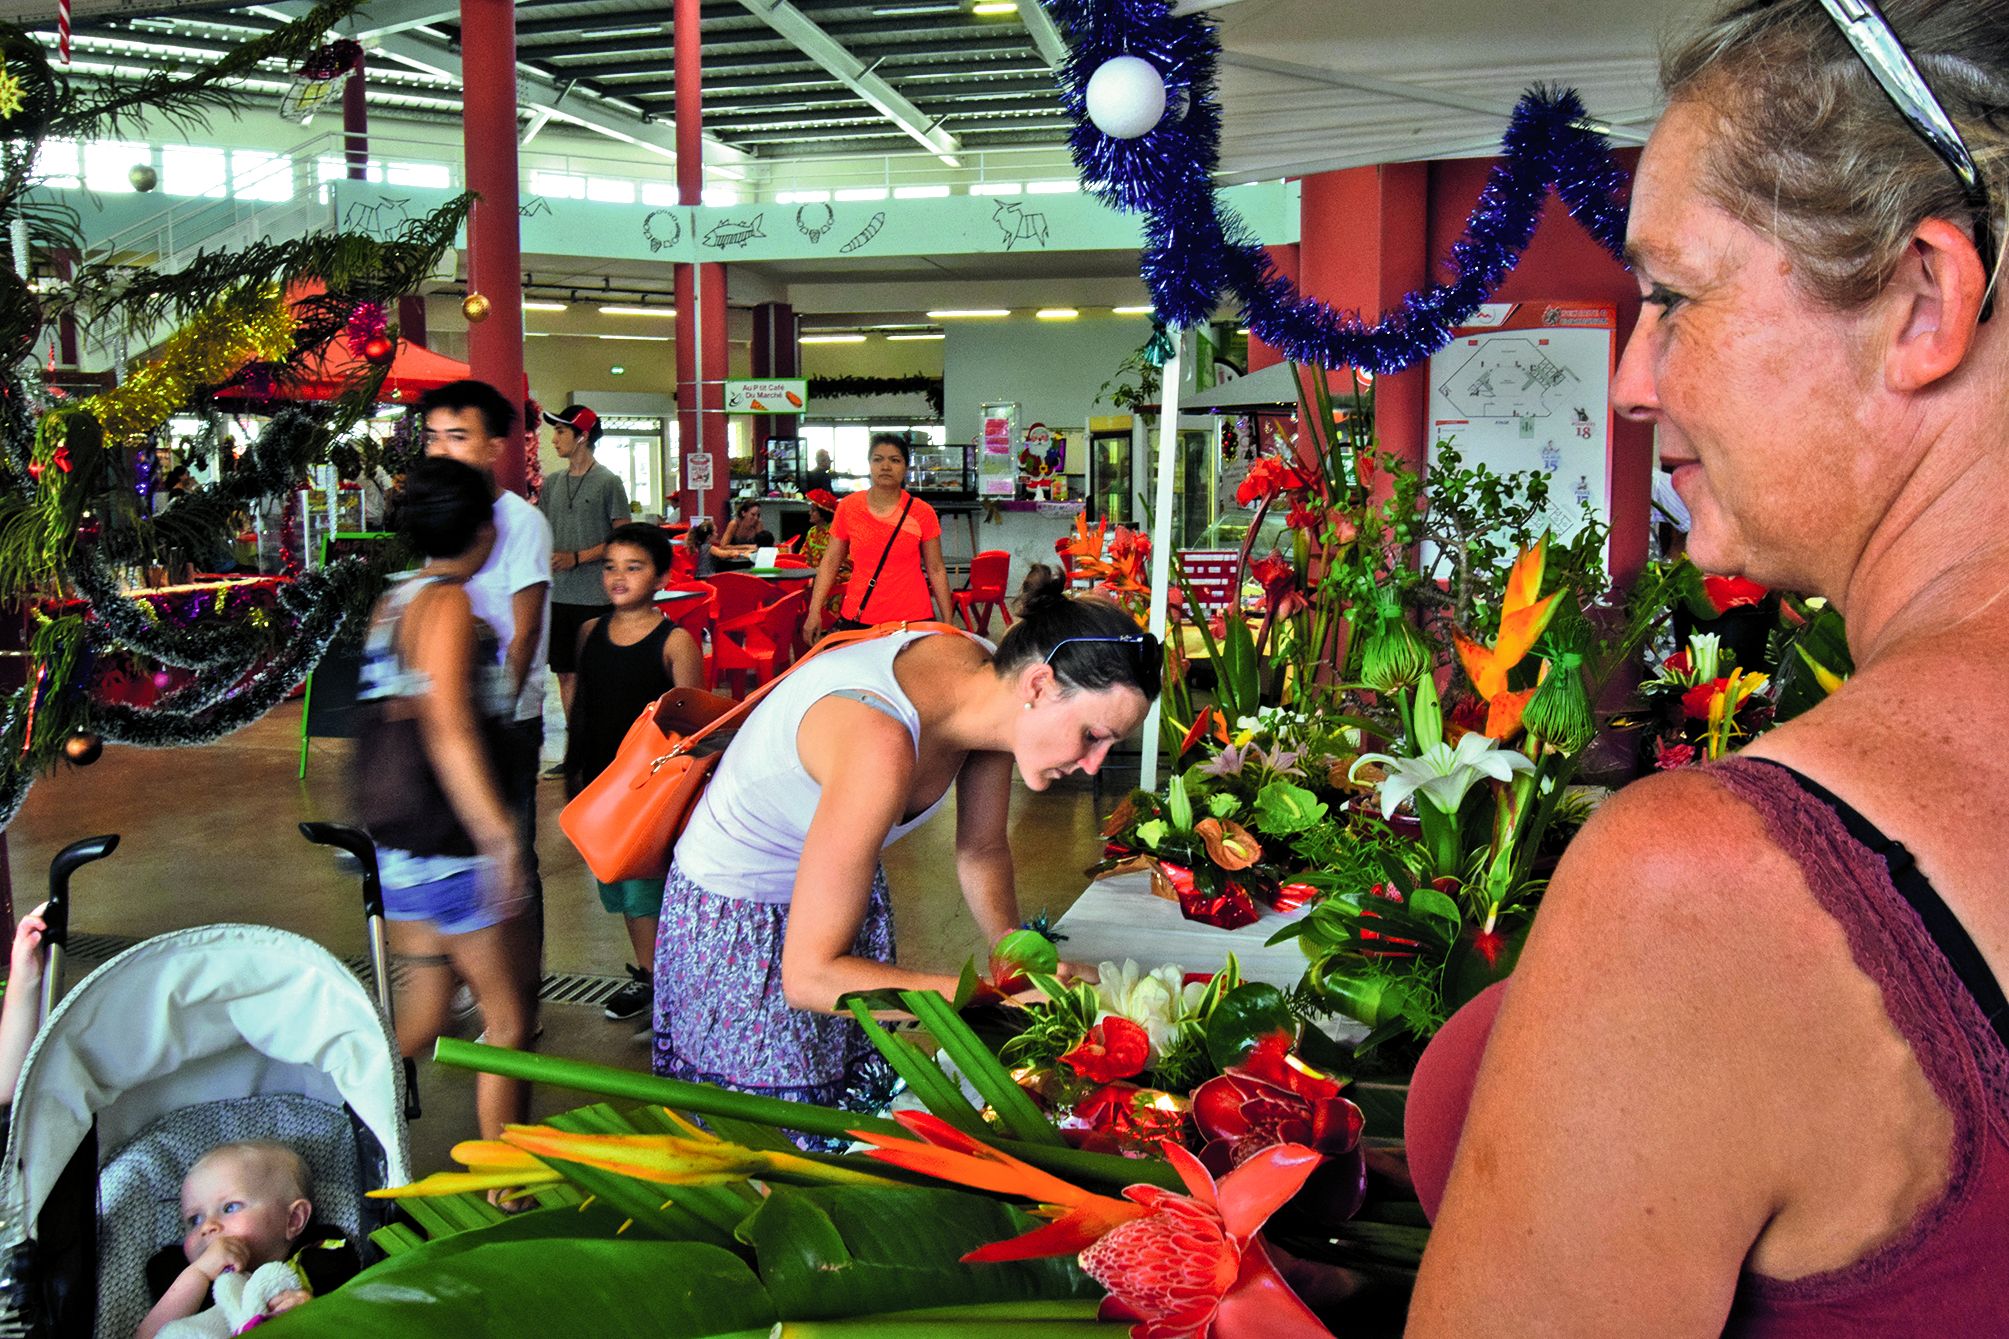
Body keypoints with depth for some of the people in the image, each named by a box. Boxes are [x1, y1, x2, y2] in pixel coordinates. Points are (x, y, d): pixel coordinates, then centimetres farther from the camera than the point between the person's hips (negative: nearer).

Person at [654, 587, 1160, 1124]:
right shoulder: (881, 740, -39)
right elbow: (809, 976, -36)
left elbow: (983, 851, 3)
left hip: (844, 884, 7)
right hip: (739, 922, -7)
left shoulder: (989, 676, -14)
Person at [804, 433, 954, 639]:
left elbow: (936, 570, 3)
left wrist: (947, 622, 1)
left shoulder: (922, 513, -1)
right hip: (857, 620, 1)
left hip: (913, 620, -1)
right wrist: (814, 611, -1)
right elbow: (830, 562, 6)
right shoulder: (848, 507, 1)